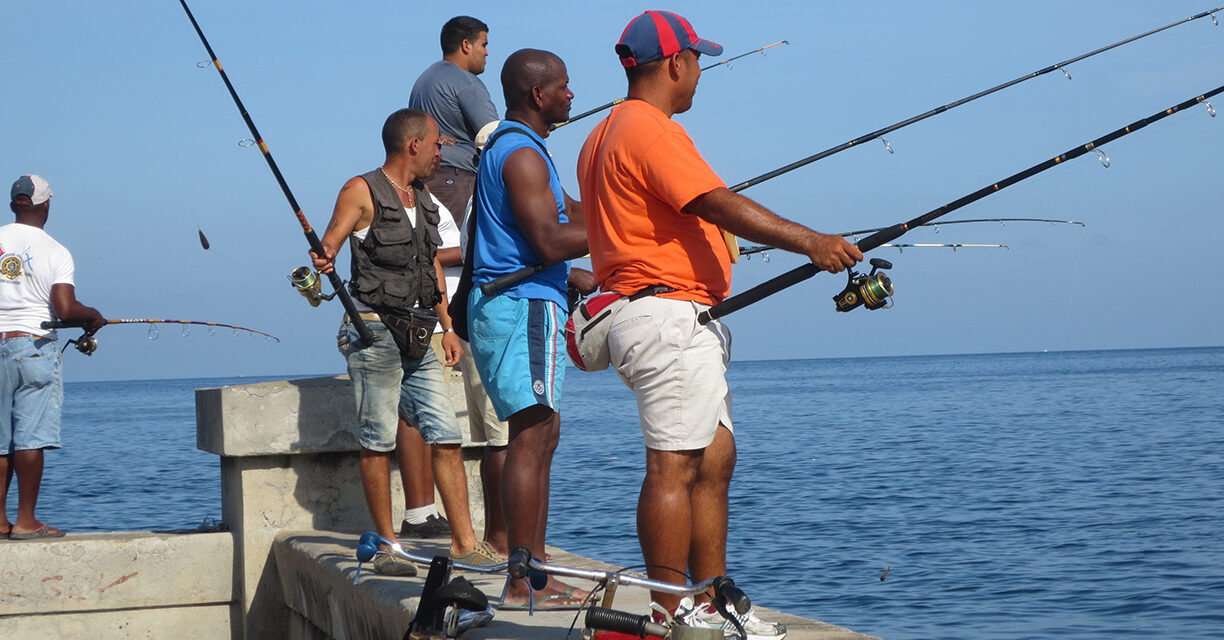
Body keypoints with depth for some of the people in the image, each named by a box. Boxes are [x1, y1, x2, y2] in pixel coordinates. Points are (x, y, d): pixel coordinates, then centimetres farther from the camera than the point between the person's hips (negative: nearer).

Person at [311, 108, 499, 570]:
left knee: (446, 437, -1)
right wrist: (322, 261, -33)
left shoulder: (425, 200, 19)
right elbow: (328, 245, -9)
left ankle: (464, 544, 0)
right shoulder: (361, 192, -2)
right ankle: (386, 543, 6)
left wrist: (447, 327, 20)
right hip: (373, 331, -7)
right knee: (377, 441, -3)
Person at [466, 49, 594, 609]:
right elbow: (549, 242, -23)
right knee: (530, 437, -11)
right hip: (522, 309, -11)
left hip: (518, 306, 11)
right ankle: (522, 584, -12)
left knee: (542, 434, 13)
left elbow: (572, 215, 24)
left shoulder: (509, 147, 20)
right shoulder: (521, 153, -14)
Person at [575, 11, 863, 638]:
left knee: (714, 461, 11)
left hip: (681, 323, 11)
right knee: (673, 467, -9)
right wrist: (809, 241, -27)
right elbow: (718, 205, -23)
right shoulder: (651, 129, -13)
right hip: (669, 315, -11)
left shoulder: (602, 136, 21)